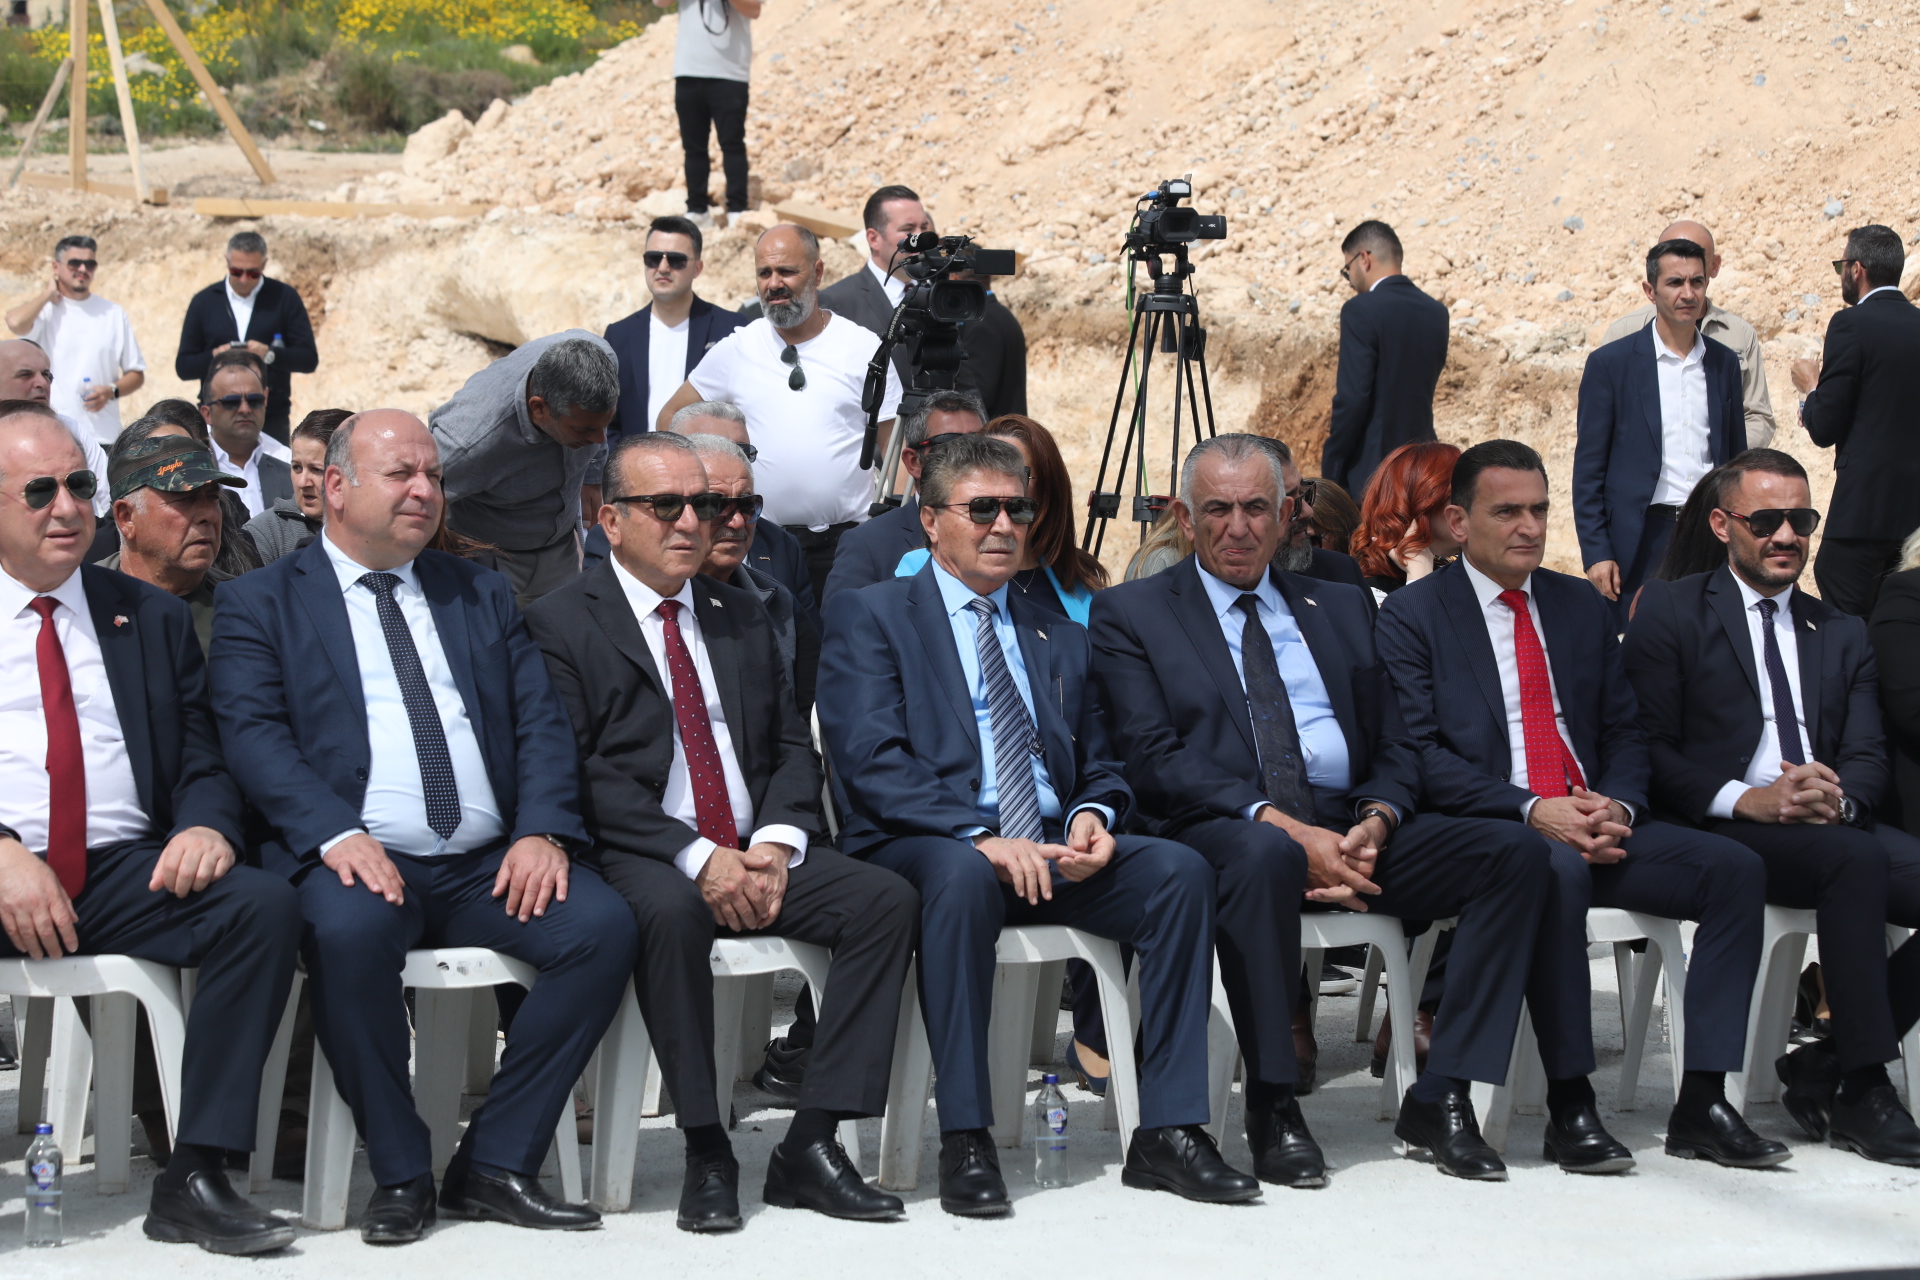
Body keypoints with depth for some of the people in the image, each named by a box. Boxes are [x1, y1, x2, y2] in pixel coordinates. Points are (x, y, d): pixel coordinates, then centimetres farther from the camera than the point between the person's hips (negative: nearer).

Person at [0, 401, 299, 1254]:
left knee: (264, 903, -26)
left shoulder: (151, 618, 20)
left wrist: (206, 826, -10)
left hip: (124, 873, 3)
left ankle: (193, 1179, -25)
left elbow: (204, 756, 14)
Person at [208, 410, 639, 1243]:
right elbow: (254, 737, -4)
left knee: (604, 924, -23)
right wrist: (337, 835, -20)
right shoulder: (261, 603, 10)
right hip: (360, 861, -4)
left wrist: (543, 831, -7)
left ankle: (496, 1165, -12)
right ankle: (399, 1175, -18)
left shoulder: (482, 595, 22)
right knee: (349, 930, -37)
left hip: (490, 864, 4)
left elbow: (540, 721, 13)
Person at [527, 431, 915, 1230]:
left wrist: (774, 842, -6)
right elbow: (583, 777, -9)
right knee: (668, 911, -39)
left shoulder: (741, 615, 20)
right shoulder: (563, 624, 1)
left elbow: (792, 746, 15)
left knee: (888, 898, -19)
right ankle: (706, 1153, -25)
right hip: (644, 861, -5)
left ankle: (811, 1144, -19)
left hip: (757, 855, 5)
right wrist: (697, 856, -19)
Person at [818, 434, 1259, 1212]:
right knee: (964, 874, -39)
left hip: (1049, 853, 5)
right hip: (924, 848, -5)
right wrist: (981, 838, -21)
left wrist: (1091, 816, -3)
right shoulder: (868, 616, 6)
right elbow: (871, 763, -8)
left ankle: (1167, 1131, -20)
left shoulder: (1058, 640, 24)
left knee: (1178, 869, -21)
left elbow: (1098, 765, 23)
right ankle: (964, 1143, -33)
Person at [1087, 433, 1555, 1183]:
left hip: (1351, 823, 5)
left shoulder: (1341, 609, 23)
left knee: (1515, 852, -18)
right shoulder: (1130, 614, 8)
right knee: (1264, 855, -41)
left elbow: (1396, 748, 17)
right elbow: (1154, 761, -6)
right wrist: (1280, 825, -19)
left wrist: (1375, 822, -7)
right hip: (1220, 828, -5)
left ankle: (1439, 1097, -17)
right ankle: (1273, 1109, -25)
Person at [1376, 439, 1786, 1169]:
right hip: (1488, 829, -5)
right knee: (1557, 872, -39)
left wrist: (1616, 805, -6)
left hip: (1599, 827, 6)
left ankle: (1702, 1105, -17)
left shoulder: (1583, 608, 20)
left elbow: (1624, 731, 17)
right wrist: (1532, 810, -19)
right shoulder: (1413, 615, 2)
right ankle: (1569, 1106, -28)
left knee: (1736, 868, -18)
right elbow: (1419, 754, -8)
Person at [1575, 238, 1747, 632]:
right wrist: (1595, 553, -7)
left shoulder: (1724, 363, 11)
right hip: (1640, 538, -3)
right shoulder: (1611, 363, 0)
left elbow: (1735, 460, 17)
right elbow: (1589, 469, -1)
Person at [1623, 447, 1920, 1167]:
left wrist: (1840, 798, -13)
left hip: (1831, 828, 5)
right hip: (1719, 832, -5)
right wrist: (1745, 799, -18)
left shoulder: (1843, 635, 24)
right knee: (1856, 857, -33)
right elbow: (1649, 749, -2)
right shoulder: (1670, 612, 8)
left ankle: (1827, 1068, -11)